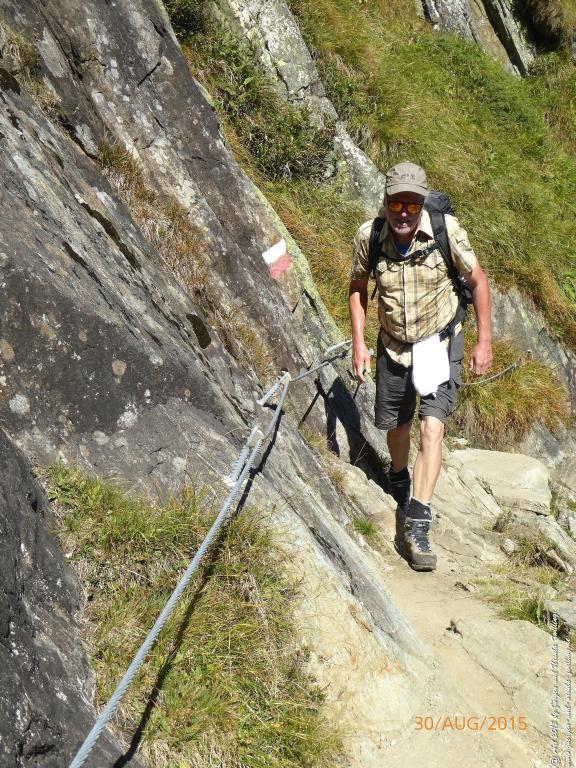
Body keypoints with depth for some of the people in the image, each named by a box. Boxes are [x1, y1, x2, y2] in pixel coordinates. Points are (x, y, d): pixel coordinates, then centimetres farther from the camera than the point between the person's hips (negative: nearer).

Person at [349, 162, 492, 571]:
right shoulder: (369, 236, -15)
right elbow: (358, 287, 4)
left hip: (440, 345, -2)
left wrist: (485, 341, -6)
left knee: (432, 429, -16)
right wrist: (359, 343, -3)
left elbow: (478, 280, -5)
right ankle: (399, 478, 52)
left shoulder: (447, 231, -20)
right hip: (394, 348, 2)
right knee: (396, 427, 18)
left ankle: (416, 526, -11)